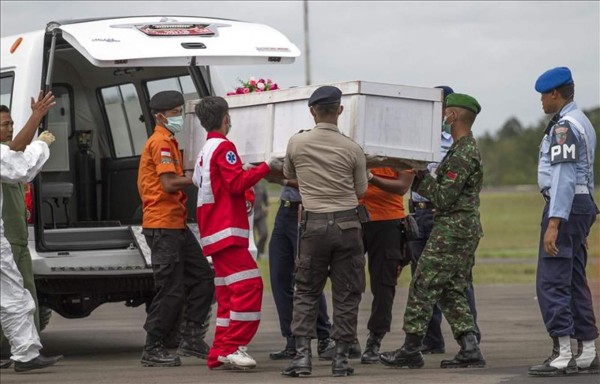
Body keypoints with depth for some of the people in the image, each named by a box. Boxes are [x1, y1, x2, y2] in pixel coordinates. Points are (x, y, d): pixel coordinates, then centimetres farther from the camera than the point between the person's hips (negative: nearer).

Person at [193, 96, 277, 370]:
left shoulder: (204, 151, 20)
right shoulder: (224, 147, -9)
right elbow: (237, 184, -16)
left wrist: (242, 171, 21)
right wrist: (265, 167, -10)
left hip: (213, 232, 10)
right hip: (227, 230, -10)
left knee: (228, 291, 11)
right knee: (249, 286, -15)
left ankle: (220, 352, 8)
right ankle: (232, 347, -19)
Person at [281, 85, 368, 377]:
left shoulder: (297, 144, -2)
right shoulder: (352, 149, -4)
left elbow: (288, 175, 17)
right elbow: (361, 191, 8)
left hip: (314, 224, 0)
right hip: (347, 224, 0)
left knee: (306, 292, 8)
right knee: (346, 294, 6)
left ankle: (302, 354, -1)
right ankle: (340, 358, 5)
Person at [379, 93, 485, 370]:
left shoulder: (462, 155, -16)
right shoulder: (468, 148, 17)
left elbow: (443, 198, -18)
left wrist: (421, 178, -8)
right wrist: (421, 178, 11)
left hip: (451, 230, -10)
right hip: (466, 229, 10)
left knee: (423, 286, -6)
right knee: (452, 292, 10)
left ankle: (411, 349, -4)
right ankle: (469, 350, 4)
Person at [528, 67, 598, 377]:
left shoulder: (564, 126, -14)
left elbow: (564, 177, -22)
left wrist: (553, 224, -26)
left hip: (565, 205, -11)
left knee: (551, 282, -9)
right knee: (575, 282, 13)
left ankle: (562, 356, -12)